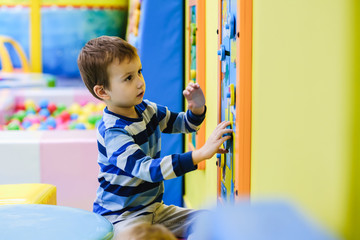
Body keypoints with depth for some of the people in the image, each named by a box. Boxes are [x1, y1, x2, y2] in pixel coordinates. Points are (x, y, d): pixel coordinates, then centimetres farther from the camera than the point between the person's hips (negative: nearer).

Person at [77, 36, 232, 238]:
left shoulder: (147, 109, 2)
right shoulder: (112, 132, -24)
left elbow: (183, 123, 18)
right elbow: (147, 169, -35)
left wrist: (197, 109, -7)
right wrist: (201, 153, -40)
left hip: (153, 208, 8)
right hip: (121, 218, -8)